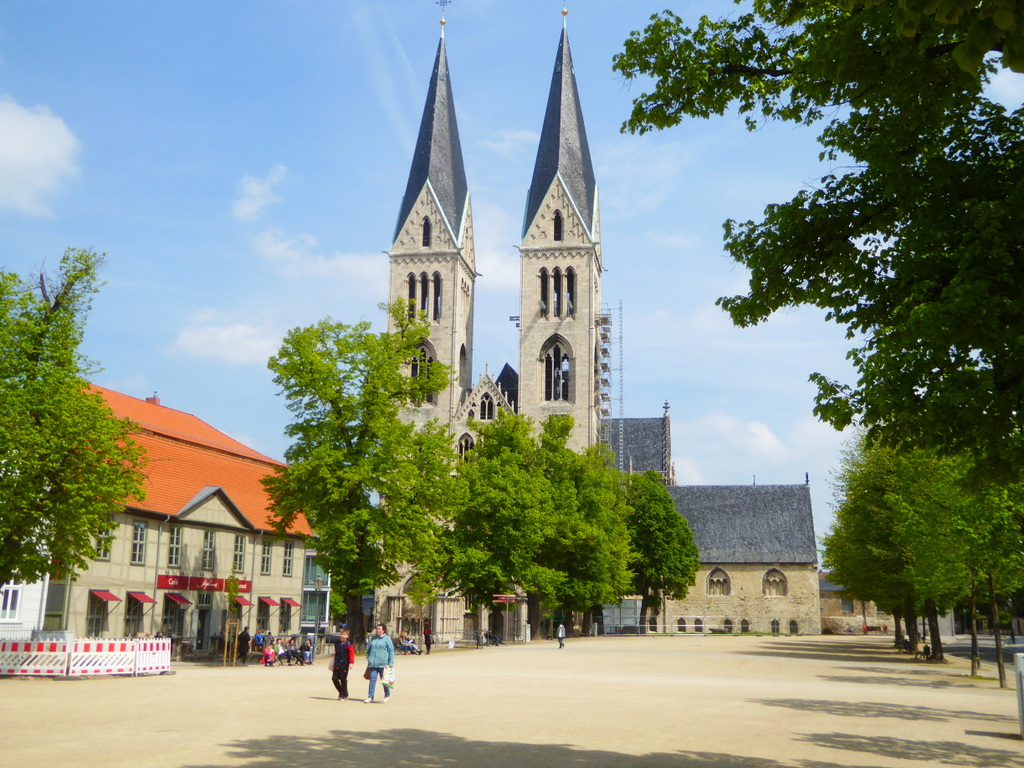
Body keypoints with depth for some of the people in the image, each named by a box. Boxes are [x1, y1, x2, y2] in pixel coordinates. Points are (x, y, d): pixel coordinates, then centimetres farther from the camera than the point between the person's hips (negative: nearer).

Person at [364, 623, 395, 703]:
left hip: (383, 663, -3)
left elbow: (391, 651, -1)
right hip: (372, 664, 3)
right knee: (372, 680, -1)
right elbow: (368, 650, 20)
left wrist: (391, 663, -5)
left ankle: (387, 695, 24)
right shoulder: (372, 638, 11)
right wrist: (368, 659, 12)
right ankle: (370, 697, 2)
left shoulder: (387, 639, -1)